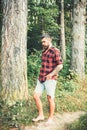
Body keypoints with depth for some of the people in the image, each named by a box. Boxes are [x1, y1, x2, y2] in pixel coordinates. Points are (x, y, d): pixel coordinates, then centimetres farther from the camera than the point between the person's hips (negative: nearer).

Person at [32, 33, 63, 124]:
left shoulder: (55, 51, -10)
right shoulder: (43, 51, 14)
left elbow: (60, 65, -14)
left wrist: (51, 74, -18)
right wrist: (40, 74, 16)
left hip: (50, 79, -8)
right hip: (41, 79, 8)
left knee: (50, 98, 3)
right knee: (36, 96, 6)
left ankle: (50, 118, 17)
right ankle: (41, 115, 20)